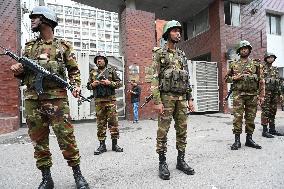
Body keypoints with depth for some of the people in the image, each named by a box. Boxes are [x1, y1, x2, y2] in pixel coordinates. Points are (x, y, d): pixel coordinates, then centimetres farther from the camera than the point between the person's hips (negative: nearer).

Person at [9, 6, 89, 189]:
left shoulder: (63, 45, 7)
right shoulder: (29, 46, 17)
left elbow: (74, 70, 8)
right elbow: (24, 73, 21)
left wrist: (76, 85, -8)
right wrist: (18, 70, -1)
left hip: (57, 99, -4)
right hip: (32, 99, 5)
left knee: (66, 137, -4)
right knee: (39, 140, 8)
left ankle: (77, 174, 11)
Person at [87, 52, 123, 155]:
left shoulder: (111, 70, 7)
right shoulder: (93, 72, 15)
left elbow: (119, 83, 4)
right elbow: (88, 85, 18)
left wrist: (110, 83, -11)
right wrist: (92, 85, -3)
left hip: (110, 100, -2)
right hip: (98, 101, 2)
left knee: (113, 121, -1)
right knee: (100, 123, 5)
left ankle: (115, 144, 10)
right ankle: (102, 145, 14)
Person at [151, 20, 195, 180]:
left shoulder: (182, 55, 17)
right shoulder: (159, 53, 0)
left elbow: (187, 79, 17)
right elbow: (155, 78, -8)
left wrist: (190, 98, 9)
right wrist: (157, 101, -16)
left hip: (182, 98, 6)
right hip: (166, 97, -5)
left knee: (182, 130, 8)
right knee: (163, 131, -1)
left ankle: (181, 160, 21)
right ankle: (162, 163, 11)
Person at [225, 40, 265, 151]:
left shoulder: (256, 64, 9)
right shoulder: (233, 65, 9)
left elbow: (261, 81, 6)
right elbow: (226, 78, 13)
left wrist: (261, 95, 0)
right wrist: (234, 77, -8)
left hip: (252, 95, 2)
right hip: (238, 94, -1)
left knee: (250, 118, 8)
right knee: (237, 117, -5)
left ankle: (249, 139, 20)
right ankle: (237, 140, 2)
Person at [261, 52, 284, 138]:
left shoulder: (275, 69, 18)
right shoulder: (262, 67, -2)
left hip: (275, 93, 7)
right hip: (266, 92, -7)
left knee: (273, 111, 10)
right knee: (265, 112, -7)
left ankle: (272, 129, 19)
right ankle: (265, 131, -3)